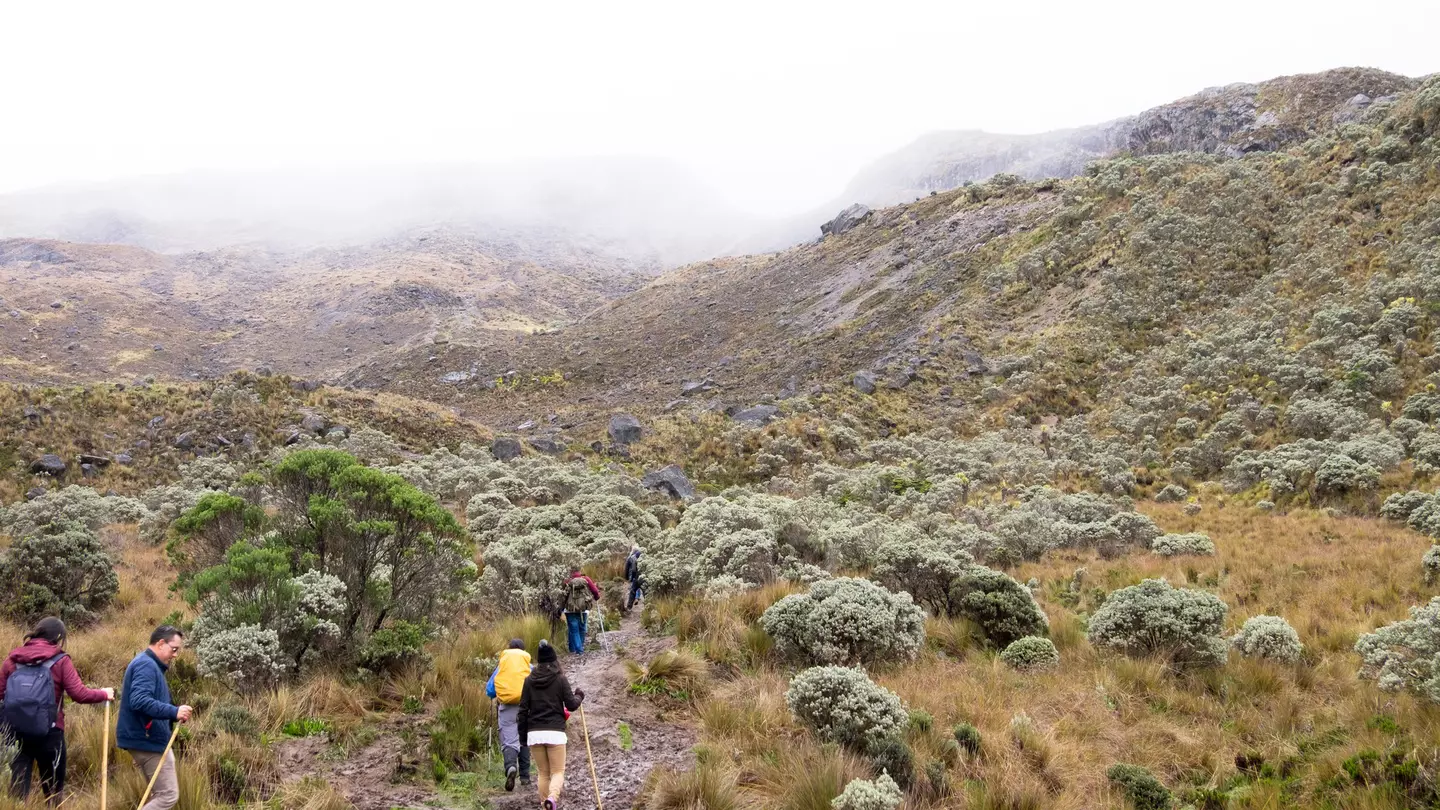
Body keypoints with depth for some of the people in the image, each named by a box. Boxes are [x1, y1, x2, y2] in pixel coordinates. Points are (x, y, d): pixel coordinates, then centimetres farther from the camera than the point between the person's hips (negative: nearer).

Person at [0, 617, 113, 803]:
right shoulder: (60, 661, -4)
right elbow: (79, 694, -9)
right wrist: (103, 694, 6)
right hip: (48, 732, -3)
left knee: (18, 786, 7)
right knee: (53, 788, 13)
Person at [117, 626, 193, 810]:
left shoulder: (149, 664, 17)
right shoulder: (146, 665, -16)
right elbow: (140, 701, -30)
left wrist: (174, 714, 11)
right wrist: (174, 712, -33)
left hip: (149, 739, 11)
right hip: (147, 740, -11)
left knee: (161, 793, 17)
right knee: (168, 795, -11)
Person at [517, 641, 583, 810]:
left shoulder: (529, 680, 5)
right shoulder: (560, 679, -3)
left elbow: (523, 709, 5)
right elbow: (571, 705, -2)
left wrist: (523, 734, 13)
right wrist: (579, 696, 20)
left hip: (534, 733, 3)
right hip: (555, 732, -3)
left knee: (543, 773, 14)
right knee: (558, 772, 1)